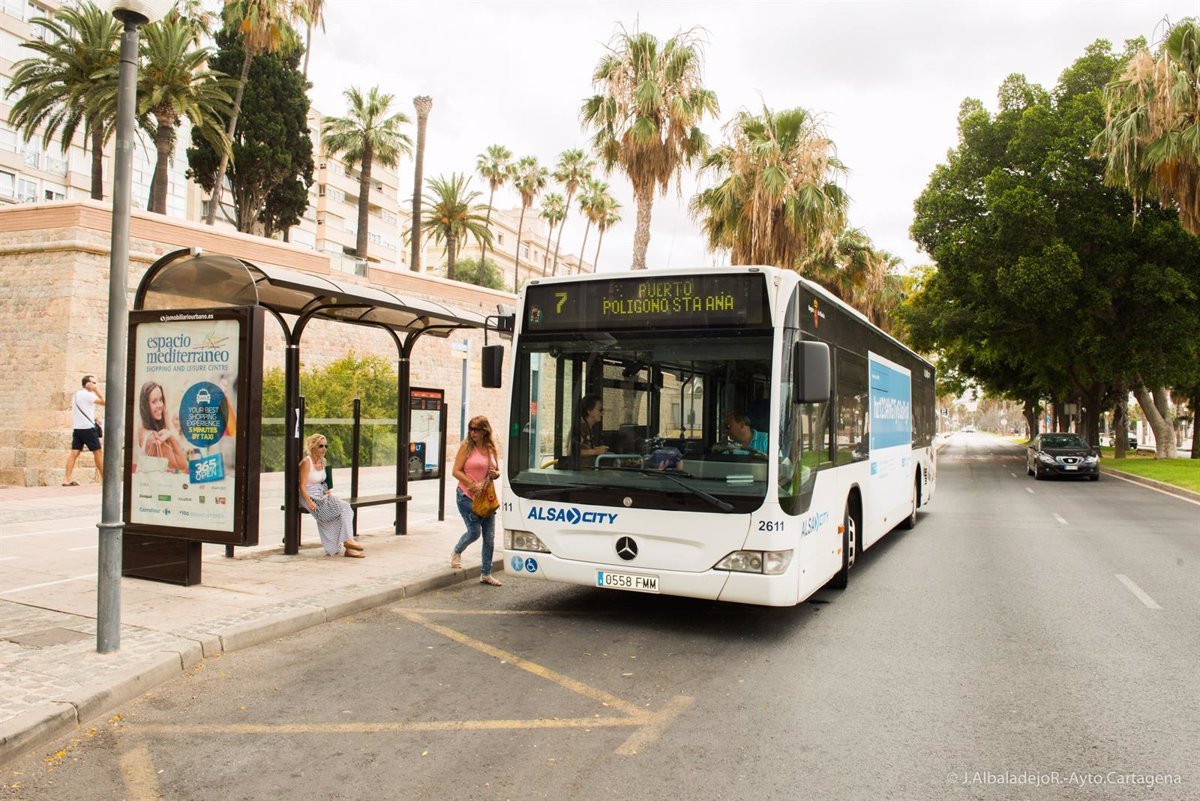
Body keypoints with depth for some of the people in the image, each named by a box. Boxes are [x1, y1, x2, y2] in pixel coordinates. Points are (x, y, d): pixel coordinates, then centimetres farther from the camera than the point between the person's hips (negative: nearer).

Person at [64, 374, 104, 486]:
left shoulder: (75, 394, 18)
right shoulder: (88, 394, -10)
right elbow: (104, 402, -13)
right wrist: (97, 391, -4)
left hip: (76, 427, 8)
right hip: (87, 427, -8)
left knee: (74, 453, 1)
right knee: (98, 452, 1)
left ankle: (67, 479, -6)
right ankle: (105, 478, 6)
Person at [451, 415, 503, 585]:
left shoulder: (491, 449, 7)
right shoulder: (466, 446, -6)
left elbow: (496, 472, 19)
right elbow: (456, 471, -10)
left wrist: (495, 474, -5)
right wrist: (474, 485, -17)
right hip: (467, 496, -5)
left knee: (489, 537, 4)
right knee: (474, 531, -7)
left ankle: (486, 574, 16)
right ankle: (456, 552, 26)